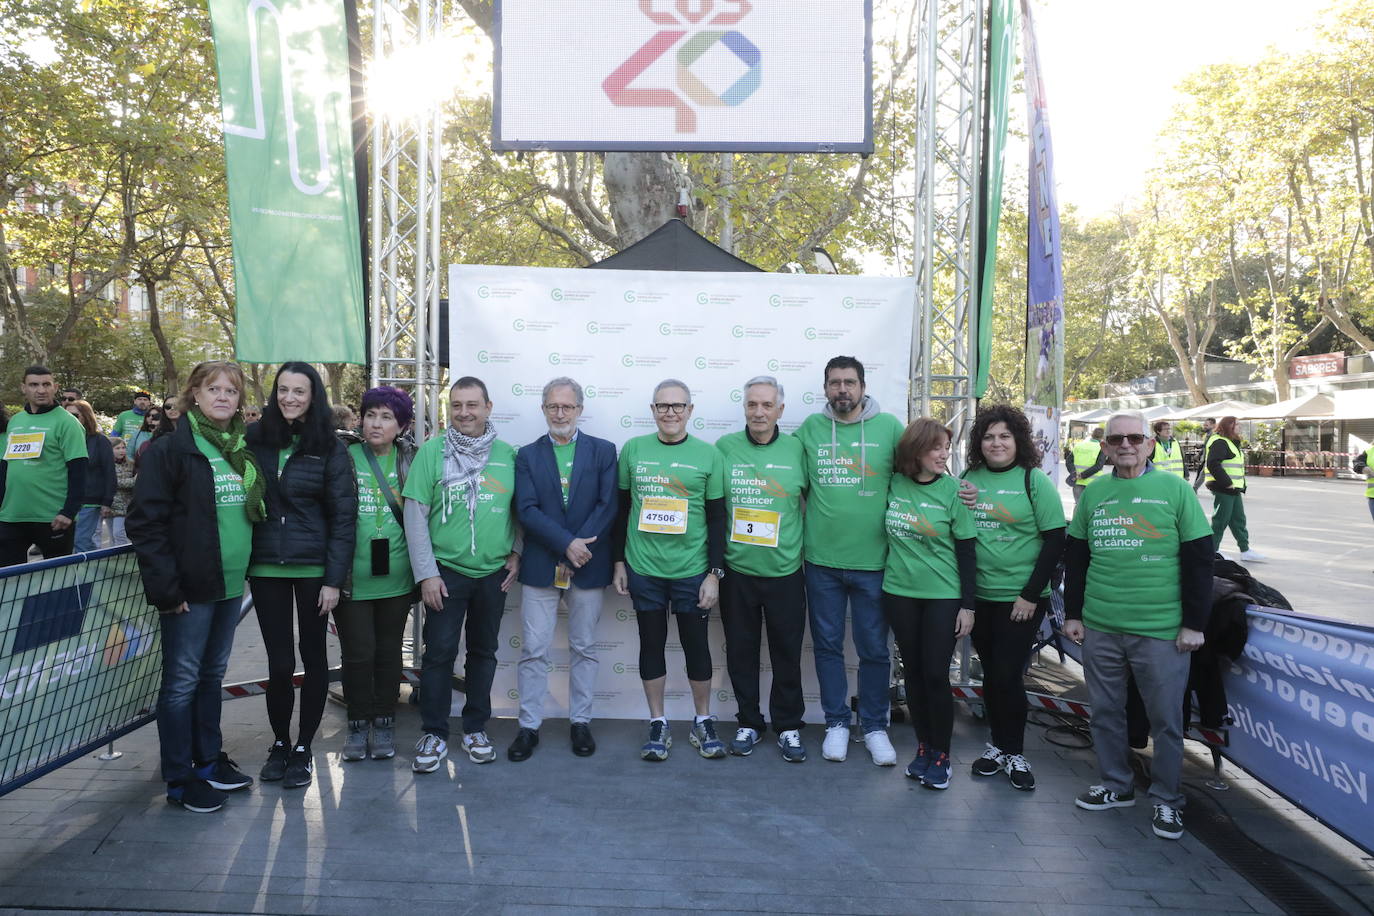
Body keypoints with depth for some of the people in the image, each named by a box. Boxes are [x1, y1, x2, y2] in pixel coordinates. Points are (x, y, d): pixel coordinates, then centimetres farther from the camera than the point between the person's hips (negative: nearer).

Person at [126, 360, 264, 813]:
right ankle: (179, 777, 16)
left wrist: (249, 570, 13)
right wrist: (166, 587, -18)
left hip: (231, 584, 6)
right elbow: (146, 521, -14)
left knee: (213, 674, 17)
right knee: (182, 681, 3)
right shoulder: (172, 449, -10)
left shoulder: (245, 449, 10)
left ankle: (208, 759, 30)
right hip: (191, 588, -6)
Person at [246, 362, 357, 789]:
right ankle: (279, 742, 25)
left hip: (313, 568, -1)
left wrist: (334, 579, -9)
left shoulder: (329, 449, -3)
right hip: (266, 568, 1)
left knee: (313, 657, 8)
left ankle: (303, 748, 22)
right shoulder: (254, 439, 2)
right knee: (279, 661, 5)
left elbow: (343, 516, -5)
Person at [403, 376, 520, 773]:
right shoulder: (431, 452, -5)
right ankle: (434, 733, 16)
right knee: (439, 652, 1)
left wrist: (516, 553, 1)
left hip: (493, 572, 2)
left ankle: (475, 728, 27)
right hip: (446, 571, -2)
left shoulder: (508, 455, 1)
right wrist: (426, 573, -10)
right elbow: (415, 515, -6)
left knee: (483, 651, 12)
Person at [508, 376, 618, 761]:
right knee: (533, 651, 4)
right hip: (540, 566, 0)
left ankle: (580, 722, 23)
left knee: (584, 648, 10)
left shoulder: (603, 451, 3)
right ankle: (529, 726, 15)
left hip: (588, 566, 0)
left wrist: (581, 547, -14)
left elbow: (608, 506, -5)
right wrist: (567, 543, -17)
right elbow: (526, 510, -6)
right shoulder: (527, 455, 5)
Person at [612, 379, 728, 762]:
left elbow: (717, 518, 0)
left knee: (696, 645, 8)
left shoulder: (707, 454, -1)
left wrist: (715, 572, -4)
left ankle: (703, 723, 26)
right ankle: (658, 725, 23)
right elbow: (621, 509, 9)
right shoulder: (633, 450, 2)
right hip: (643, 570, 1)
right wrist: (618, 561, 7)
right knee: (652, 645, 9)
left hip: (692, 571, -1)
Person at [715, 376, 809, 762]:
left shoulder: (797, 449, -1)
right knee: (741, 651, 11)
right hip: (737, 570, 1)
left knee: (787, 652, 9)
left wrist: (805, 547, 0)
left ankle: (788, 726, 26)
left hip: (785, 571, 0)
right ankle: (749, 722, 28)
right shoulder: (725, 447, 0)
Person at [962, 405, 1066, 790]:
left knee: (1008, 675, -2)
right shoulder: (968, 479, 5)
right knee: (991, 673, 12)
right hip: (979, 596, 4)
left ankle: (1014, 752, 16)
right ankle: (998, 744, 28)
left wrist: (1031, 595, -11)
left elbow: (1055, 540, -8)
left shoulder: (1034, 481, -6)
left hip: (1020, 599, -3)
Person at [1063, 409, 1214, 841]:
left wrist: (1194, 623, -6)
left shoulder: (1175, 489, -3)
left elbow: (1199, 560, -3)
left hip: (1162, 631, -3)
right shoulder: (1093, 493, 7)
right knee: (1105, 712, 13)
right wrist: (1073, 613, 8)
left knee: (1166, 719, 7)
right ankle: (1116, 785, 31)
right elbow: (1075, 558, 12)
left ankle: (1167, 800, 23)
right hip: (1099, 629, 4)